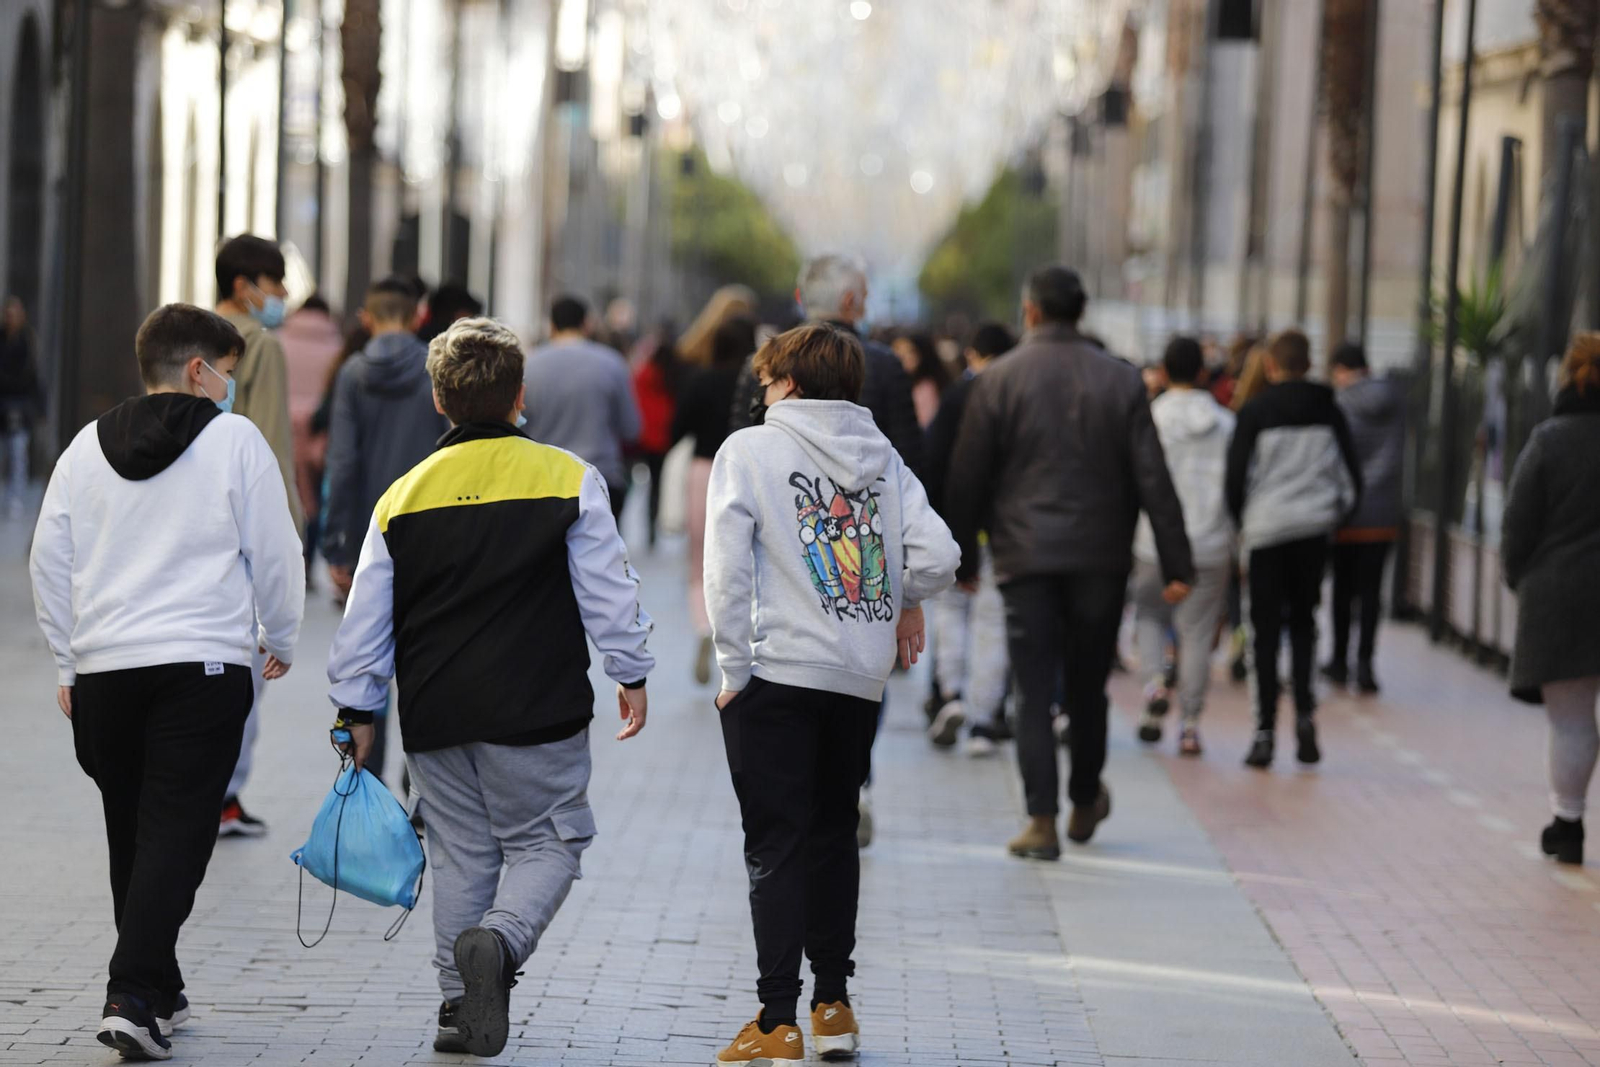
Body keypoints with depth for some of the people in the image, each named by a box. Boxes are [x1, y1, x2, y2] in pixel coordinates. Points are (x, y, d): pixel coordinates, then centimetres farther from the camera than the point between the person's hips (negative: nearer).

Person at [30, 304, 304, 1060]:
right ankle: (133, 997, -19)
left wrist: (69, 665, 19)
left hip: (103, 669, 5)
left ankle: (159, 995, 24)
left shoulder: (86, 448, 10)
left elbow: (49, 563, 11)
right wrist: (280, 641, 16)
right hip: (204, 668, -4)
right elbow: (274, 552, 0)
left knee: (129, 836, 16)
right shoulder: (234, 440, -2)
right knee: (175, 837, -6)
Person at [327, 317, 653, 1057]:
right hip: (536, 715, -3)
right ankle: (499, 941, -21)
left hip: (435, 718, 3)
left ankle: (459, 1004, 14)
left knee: (461, 852, 14)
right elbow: (607, 589, -2)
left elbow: (366, 619, 7)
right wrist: (631, 674, 9)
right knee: (547, 841, 7)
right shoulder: (568, 479, -3)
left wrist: (357, 707, 16)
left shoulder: (403, 496, 5)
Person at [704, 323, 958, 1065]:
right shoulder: (884, 458, 8)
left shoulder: (750, 450, -3)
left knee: (776, 846, -2)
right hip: (861, 676, 4)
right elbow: (936, 553, -1)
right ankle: (833, 1004, 21)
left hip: (777, 671, -4)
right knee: (833, 835, 17)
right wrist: (904, 604, 18)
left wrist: (734, 669, -4)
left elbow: (727, 566, -9)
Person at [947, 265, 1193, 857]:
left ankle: (1042, 820, -8)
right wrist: (1176, 564, 0)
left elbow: (968, 477, 0)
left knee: (1035, 691, -1)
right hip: (1101, 558, 2)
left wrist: (963, 556, 10)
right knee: (1087, 687, 16)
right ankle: (1085, 803, 30)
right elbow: (1153, 479, -1)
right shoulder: (1122, 380, 1)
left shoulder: (998, 380, -3)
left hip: (1026, 557, -2)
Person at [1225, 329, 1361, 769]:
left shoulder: (1255, 412, -5)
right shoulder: (1328, 411, 3)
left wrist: (1241, 523, 9)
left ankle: (1266, 729, -2)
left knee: (1265, 630, 3)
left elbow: (1237, 475, -5)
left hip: (1266, 530, -2)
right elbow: (1351, 473, 5)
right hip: (1314, 530, 3)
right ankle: (1304, 712, 0)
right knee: (1303, 622, 17)